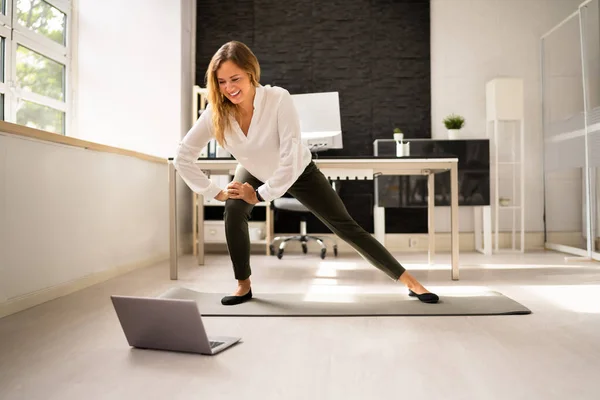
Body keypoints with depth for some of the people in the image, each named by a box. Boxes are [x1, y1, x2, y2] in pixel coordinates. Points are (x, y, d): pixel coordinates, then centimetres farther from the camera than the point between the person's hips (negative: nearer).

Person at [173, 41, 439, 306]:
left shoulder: (278, 99, -36)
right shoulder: (216, 112, -25)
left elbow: (290, 160, -37)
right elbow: (182, 157, -19)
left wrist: (259, 195, -28)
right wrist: (215, 192, -22)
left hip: (298, 172, -2)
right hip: (254, 173, 3)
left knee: (345, 226, -4)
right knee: (233, 212, -26)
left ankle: (409, 281, 7)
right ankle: (243, 286, -1)